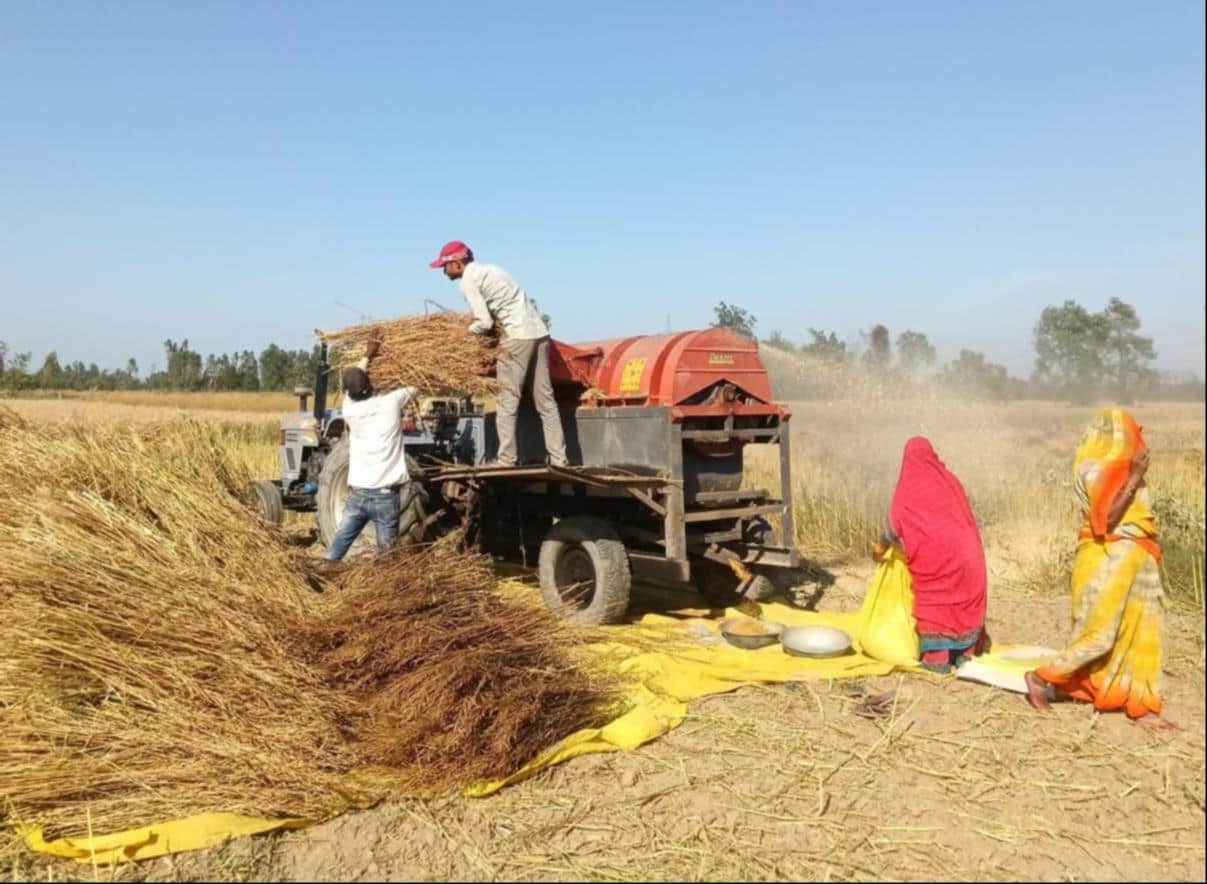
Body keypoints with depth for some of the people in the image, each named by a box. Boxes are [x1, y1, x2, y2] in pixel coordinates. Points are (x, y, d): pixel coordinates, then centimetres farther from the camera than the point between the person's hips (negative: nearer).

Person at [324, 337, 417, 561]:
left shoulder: (349, 409, 3)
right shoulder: (391, 402, -4)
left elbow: (352, 387, 25)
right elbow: (414, 388, 16)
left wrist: (368, 356, 36)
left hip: (357, 493, 3)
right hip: (385, 495, -3)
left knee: (337, 546, 15)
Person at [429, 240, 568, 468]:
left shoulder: (469, 281, -4)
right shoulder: (488, 269, 22)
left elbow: (484, 323, -9)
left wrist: (465, 330, 9)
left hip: (517, 337, -8)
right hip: (539, 332, 8)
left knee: (508, 400, -3)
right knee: (545, 399, 7)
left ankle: (506, 458, -3)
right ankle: (558, 458, 8)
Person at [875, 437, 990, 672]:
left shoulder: (908, 487, 4)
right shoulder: (950, 480, 15)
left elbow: (896, 524, 8)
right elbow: (966, 518, 20)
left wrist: (881, 546, 24)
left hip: (933, 552, -4)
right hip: (965, 551, 4)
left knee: (933, 601, 5)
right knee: (964, 600, 13)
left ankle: (937, 658, 4)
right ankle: (965, 654, 16)